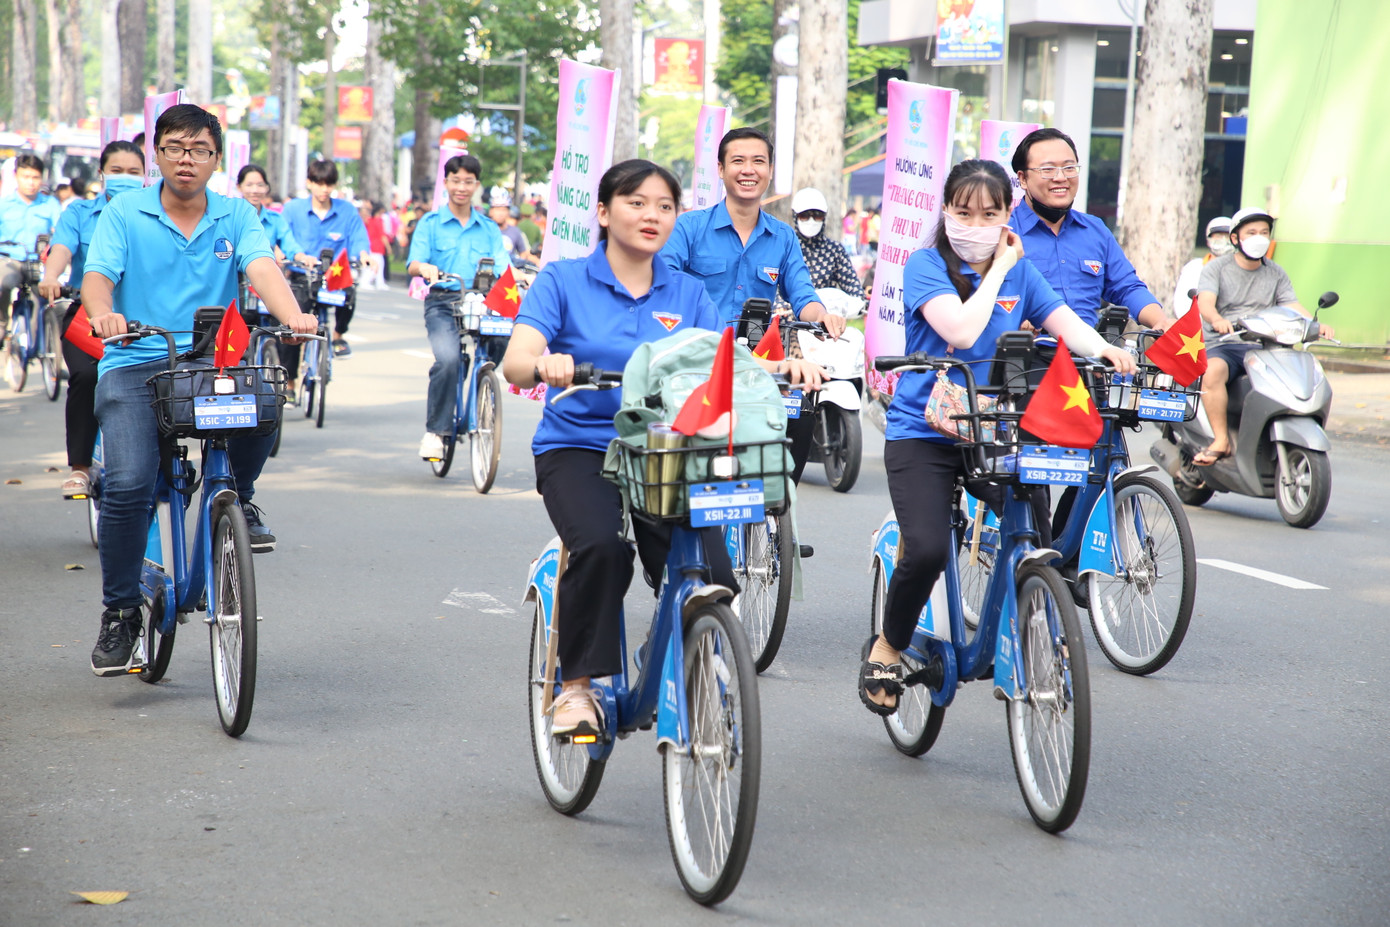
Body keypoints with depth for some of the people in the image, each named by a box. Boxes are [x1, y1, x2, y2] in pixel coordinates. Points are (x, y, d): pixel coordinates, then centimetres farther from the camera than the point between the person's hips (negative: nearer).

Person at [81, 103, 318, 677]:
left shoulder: (236, 217, 8)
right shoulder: (125, 213, 5)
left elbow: (261, 268, -10)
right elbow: (97, 274, -8)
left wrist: (291, 314, -32)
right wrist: (102, 311, -33)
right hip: (135, 366, -1)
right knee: (128, 484, -21)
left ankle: (239, 496, 0)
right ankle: (120, 611, -1)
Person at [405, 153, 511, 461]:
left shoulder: (489, 228, 17)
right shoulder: (431, 223, 10)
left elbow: (502, 267, 6)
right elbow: (413, 264, -1)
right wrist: (425, 268, -25)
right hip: (442, 303, -3)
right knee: (448, 358, -27)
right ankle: (435, 430, -13)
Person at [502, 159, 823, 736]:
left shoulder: (687, 293, 12)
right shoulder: (563, 281, 3)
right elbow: (515, 361, -11)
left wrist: (782, 367, -22)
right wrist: (545, 367, -35)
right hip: (579, 448, -3)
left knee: (712, 577, -18)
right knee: (602, 546, -33)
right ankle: (577, 686, -14)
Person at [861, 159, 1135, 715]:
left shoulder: (1019, 271, 8)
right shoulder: (926, 265, -6)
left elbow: (1063, 321, -4)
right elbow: (961, 330, -22)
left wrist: (1103, 348, -25)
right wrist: (999, 270, -12)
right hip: (923, 432, -4)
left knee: (1038, 550, -12)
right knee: (927, 550, -23)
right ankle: (887, 650, 4)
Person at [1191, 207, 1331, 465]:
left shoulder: (1276, 274, 16)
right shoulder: (1217, 268, 4)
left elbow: (1292, 306, 3)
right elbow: (1205, 302, -14)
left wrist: (1317, 325, -20)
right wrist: (1217, 320, -39)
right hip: (1221, 345, -3)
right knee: (1213, 371, -37)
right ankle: (1221, 440, -28)